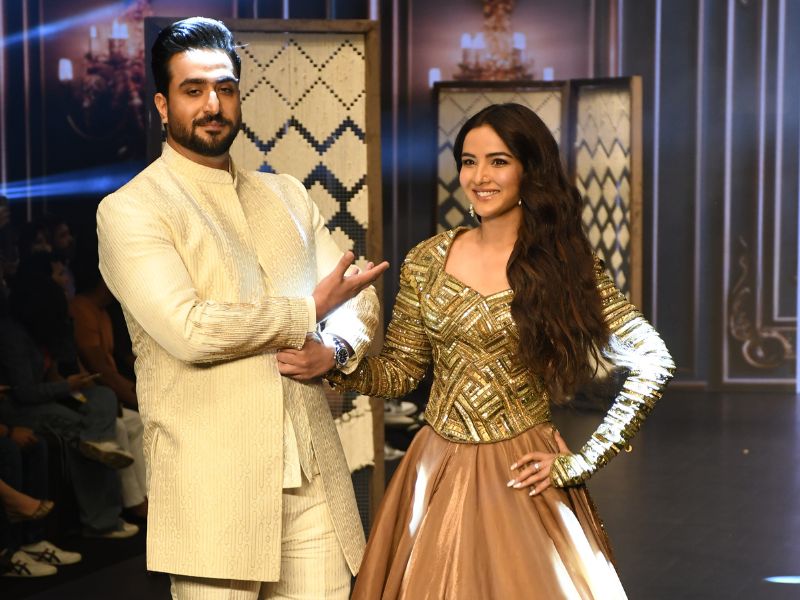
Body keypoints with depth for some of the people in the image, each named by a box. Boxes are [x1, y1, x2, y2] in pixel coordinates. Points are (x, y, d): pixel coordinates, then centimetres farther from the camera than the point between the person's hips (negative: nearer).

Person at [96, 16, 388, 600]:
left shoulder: (287, 195, 17)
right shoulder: (130, 210, -3)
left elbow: (360, 297, 15)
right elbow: (188, 328, -16)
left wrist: (336, 347, -7)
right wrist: (309, 311, -6)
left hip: (314, 477, 5)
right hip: (211, 484, -5)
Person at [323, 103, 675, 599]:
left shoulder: (564, 263, -6)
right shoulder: (428, 261, 3)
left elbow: (653, 364, -8)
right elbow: (400, 370, 7)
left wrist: (580, 462, -9)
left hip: (519, 479, -2)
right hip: (438, 475, 3)